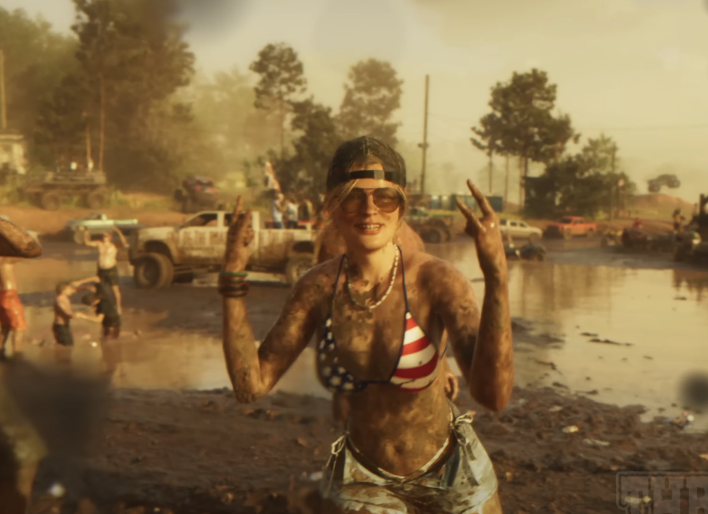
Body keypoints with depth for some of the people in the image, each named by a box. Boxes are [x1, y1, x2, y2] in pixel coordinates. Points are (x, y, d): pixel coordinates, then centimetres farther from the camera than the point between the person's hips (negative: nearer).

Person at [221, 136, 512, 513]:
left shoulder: (438, 279, -25)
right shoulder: (317, 287, -14)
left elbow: (494, 395, -37)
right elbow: (250, 384, -14)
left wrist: (496, 274, -48)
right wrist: (233, 274, -19)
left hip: (450, 470, -1)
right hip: (364, 480, 2)